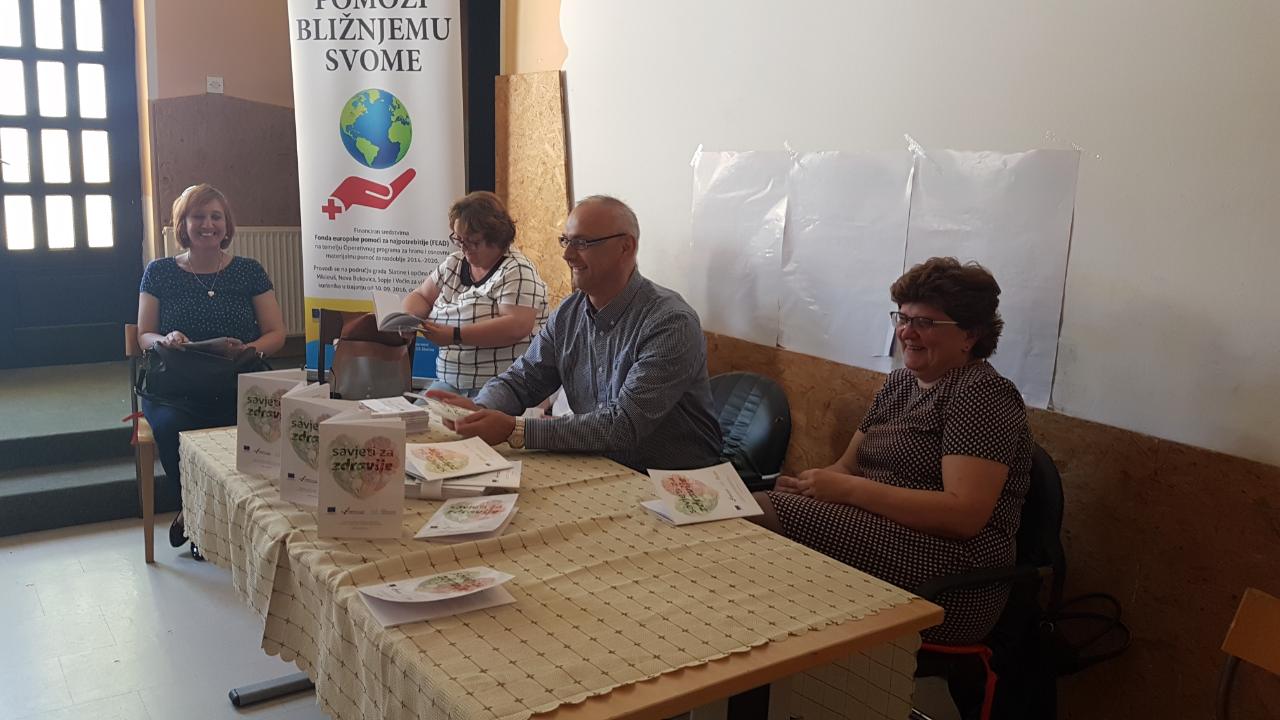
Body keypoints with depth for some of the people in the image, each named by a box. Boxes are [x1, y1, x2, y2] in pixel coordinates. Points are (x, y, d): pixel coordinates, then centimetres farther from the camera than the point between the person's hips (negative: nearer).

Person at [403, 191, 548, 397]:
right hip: (449, 382, 6)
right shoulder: (453, 264, 14)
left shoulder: (517, 271, -8)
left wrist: (454, 335, -22)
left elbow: (517, 326, -20)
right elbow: (420, 297, 22)